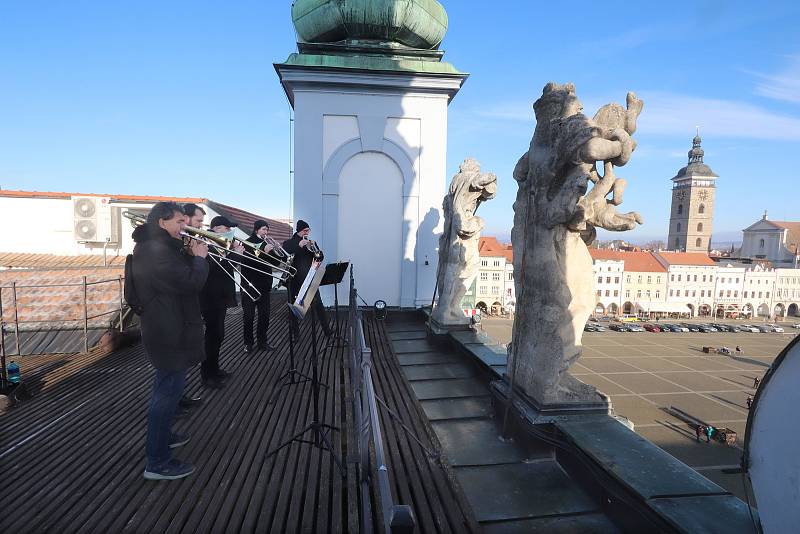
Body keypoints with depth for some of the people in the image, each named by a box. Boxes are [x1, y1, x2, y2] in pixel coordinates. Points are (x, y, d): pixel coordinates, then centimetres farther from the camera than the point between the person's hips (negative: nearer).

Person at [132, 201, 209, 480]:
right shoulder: (158, 250, -24)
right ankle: (158, 462, 6)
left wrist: (189, 256, 2)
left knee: (167, 386, 25)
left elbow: (179, 273, 17)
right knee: (169, 391, -4)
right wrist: (199, 257, -13)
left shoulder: (152, 246, 10)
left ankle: (162, 435, 42)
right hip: (169, 332, -11)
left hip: (163, 328, 11)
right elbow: (192, 282, -29)